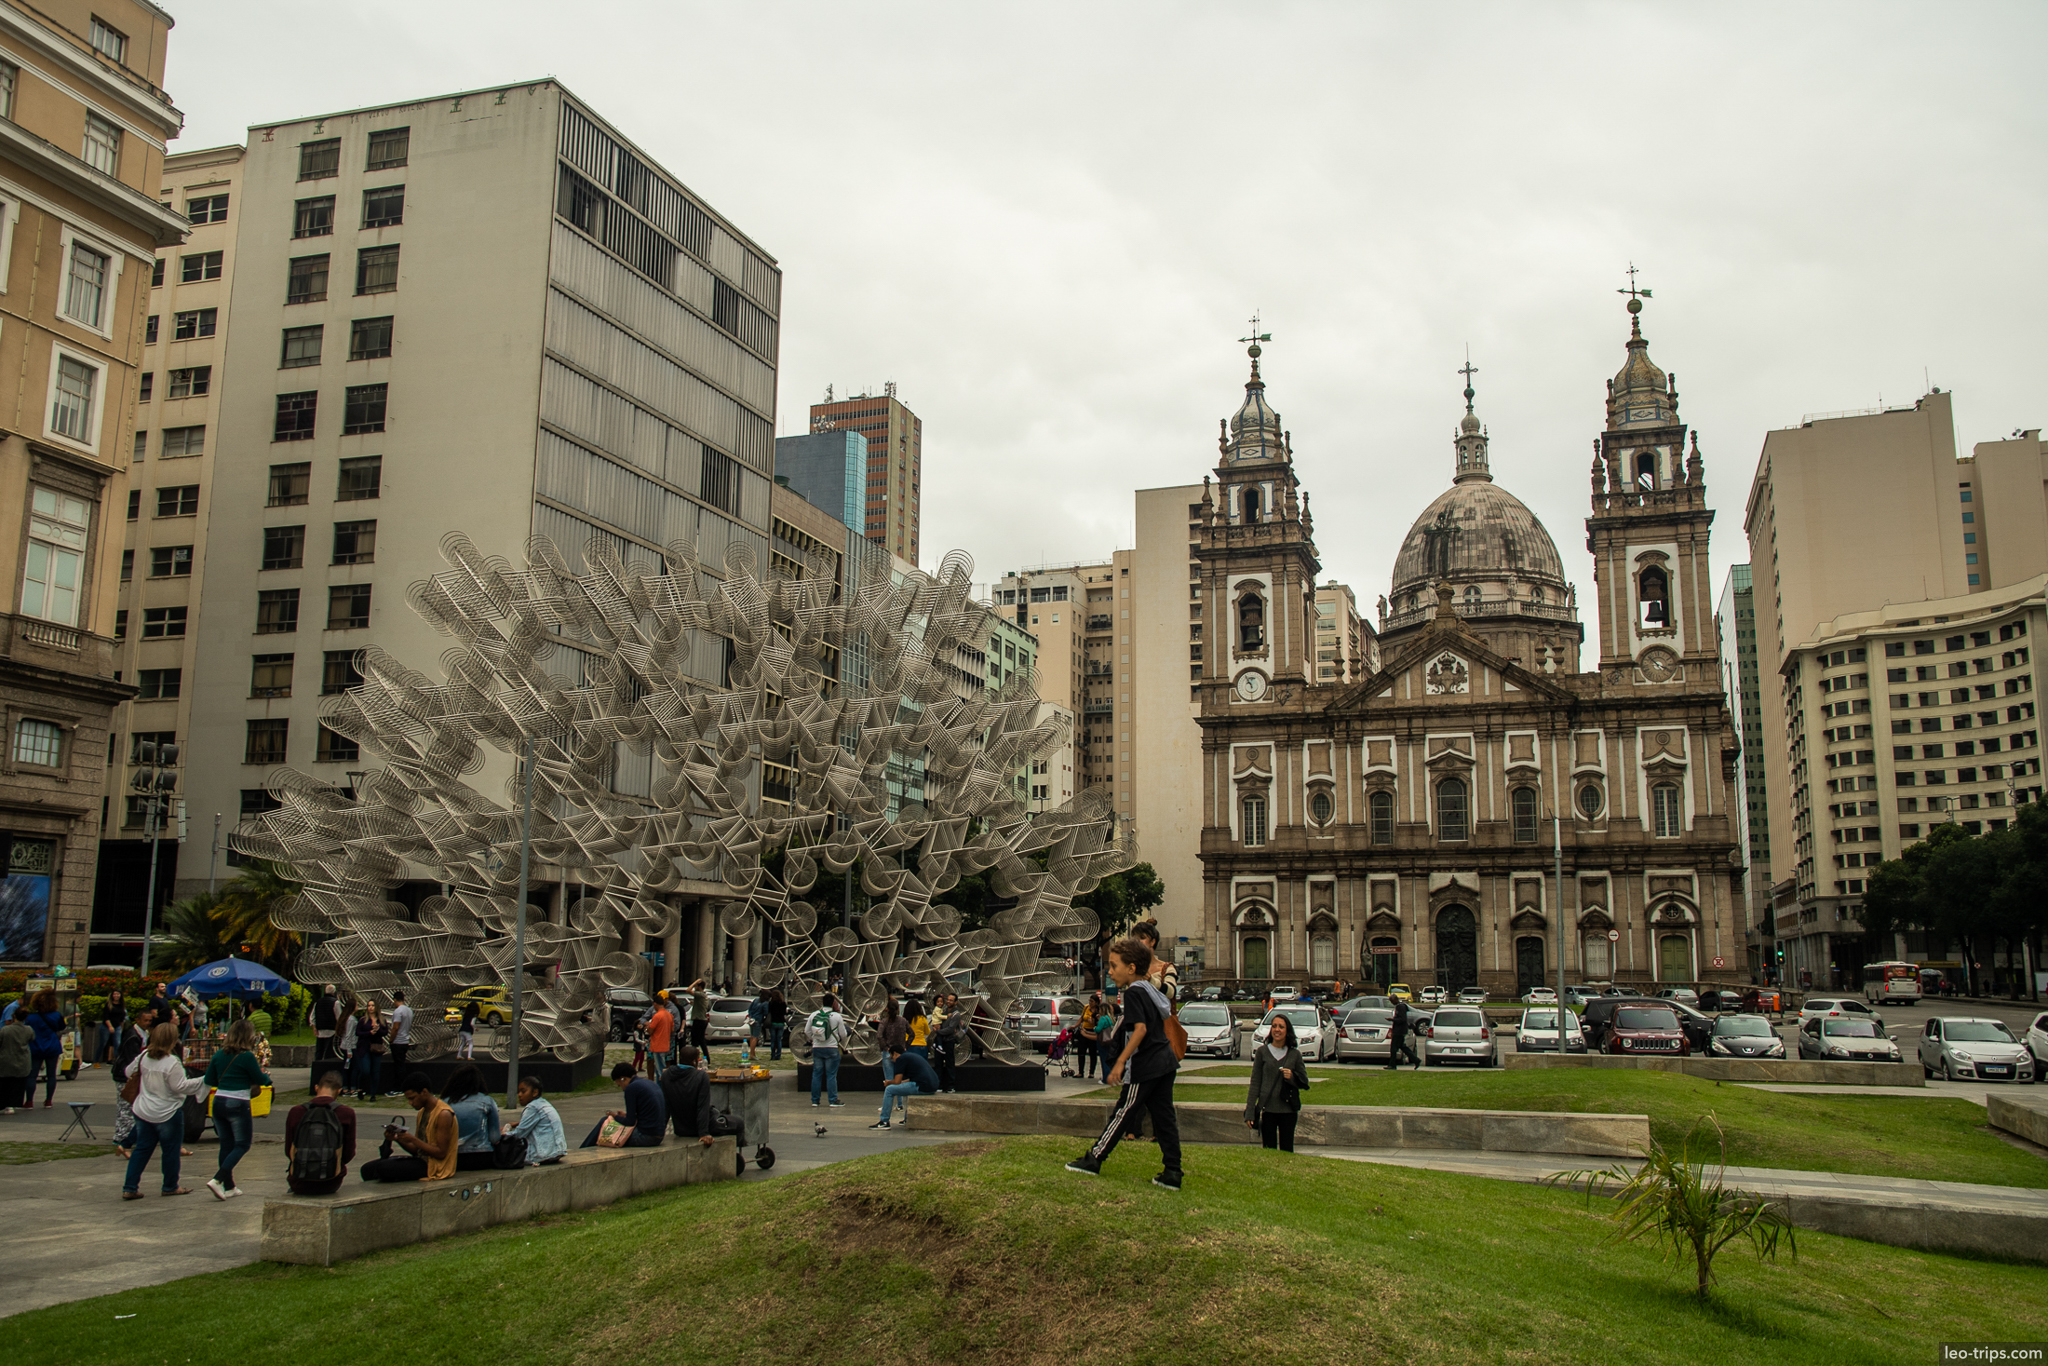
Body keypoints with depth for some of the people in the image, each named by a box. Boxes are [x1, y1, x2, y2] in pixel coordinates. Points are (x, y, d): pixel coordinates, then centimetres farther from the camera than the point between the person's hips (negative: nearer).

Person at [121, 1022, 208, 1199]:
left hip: (143, 1111, 7)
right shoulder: (172, 1063, -21)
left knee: (141, 1149, 12)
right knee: (171, 1150, 8)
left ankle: (129, 1188, 8)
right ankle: (170, 1186, 18)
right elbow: (180, 1086, -20)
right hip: (167, 1114, -7)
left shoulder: (144, 1057, 1)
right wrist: (204, 1080, -15)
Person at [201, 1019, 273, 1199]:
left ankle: (229, 1187, 19)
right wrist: (267, 1077, 18)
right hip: (238, 1105, -6)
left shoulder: (219, 1054, 5)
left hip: (218, 1102, 6)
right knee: (242, 1145, 4)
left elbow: (209, 1080, 10)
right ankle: (217, 1180, -11)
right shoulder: (246, 1056, -13)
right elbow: (261, 1080, -4)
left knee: (226, 1144, 14)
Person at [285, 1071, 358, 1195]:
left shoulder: (296, 1112, -3)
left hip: (299, 1185, 3)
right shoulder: (347, 1114, -7)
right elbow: (348, 1155, 0)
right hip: (329, 1185, -3)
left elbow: (288, 1152, 7)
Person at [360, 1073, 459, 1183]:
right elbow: (416, 1150, 14)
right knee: (368, 1169, 2)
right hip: (421, 1159, 9)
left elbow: (441, 1153, -19)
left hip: (435, 1167, -9)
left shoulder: (443, 1114, -17)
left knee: (383, 1168, -23)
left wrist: (413, 1140, -20)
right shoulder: (422, 1112, 13)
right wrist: (397, 1139, -3)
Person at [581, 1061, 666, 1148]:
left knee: (604, 1122, 5)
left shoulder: (631, 1088, -11)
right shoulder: (651, 1084, 14)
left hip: (645, 1138, -9)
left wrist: (615, 1116, 8)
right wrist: (626, 1115, 24)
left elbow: (630, 1122, -10)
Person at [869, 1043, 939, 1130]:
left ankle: (884, 1122, 5)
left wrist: (888, 1082, 18)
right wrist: (903, 1081, 40)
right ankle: (908, 1118, 36)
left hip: (923, 1087, -9)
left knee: (889, 1090, 2)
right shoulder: (914, 1055, 27)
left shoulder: (900, 1058, 0)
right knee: (911, 1086, 39)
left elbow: (897, 1082, -1)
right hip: (934, 1086, 9)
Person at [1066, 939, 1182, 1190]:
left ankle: (1093, 1160, 12)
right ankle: (1172, 1173, 6)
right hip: (1165, 1063, 9)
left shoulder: (1133, 993, -13)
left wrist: (1120, 1062, -24)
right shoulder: (1150, 990, 14)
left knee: (1122, 1114, 2)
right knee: (1164, 1117, 8)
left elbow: (1141, 1029, -24)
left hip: (1145, 1067, -9)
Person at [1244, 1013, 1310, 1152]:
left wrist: (1292, 1077, -11)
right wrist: (1249, 1113, -1)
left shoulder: (1295, 1054, 5)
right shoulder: (1262, 1051, 2)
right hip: (1267, 1109, -1)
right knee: (1269, 1149, -1)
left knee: (1287, 1150, 0)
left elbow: (1305, 1082, 11)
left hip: (1288, 1109, 1)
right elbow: (1255, 1083, 3)